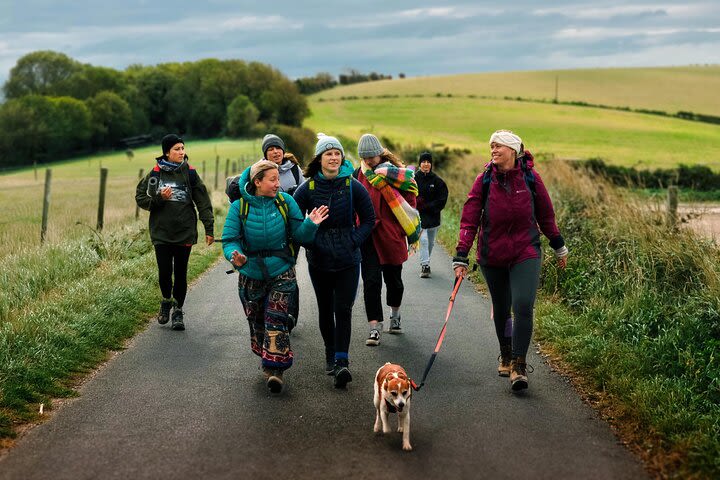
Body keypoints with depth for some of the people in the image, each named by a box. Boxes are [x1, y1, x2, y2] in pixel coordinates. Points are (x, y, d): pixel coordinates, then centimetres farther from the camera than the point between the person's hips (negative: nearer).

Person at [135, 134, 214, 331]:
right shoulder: (156, 174, 1)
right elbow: (140, 198, 6)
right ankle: (166, 300, 25)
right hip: (161, 232, 0)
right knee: (164, 272, -3)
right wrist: (159, 198, -12)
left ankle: (178, 311, 18)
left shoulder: (190, 173, 2)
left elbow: (203, 202, 3)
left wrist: (209, 228, -2)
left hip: (185, 232, 0)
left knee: (181, 273, 5)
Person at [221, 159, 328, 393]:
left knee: (276, 320, -15)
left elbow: (300, 236, -5)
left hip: (281, 274, -1)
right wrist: (235, 256, -31)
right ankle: (266, 361, 35)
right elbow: (229, 240, -10)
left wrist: (310, 224, -26)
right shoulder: (239, 207, -8)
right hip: (251, 276, 1)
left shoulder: (285, 202, -6)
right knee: (257, 322, 13)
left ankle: (275, 369, -13)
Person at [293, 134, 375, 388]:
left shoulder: (353, 186, -4)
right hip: (319, 260, 1)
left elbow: (369, 219, 6)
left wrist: (354, 241, -5)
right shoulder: (307, 188, -4)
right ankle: (331, 355, 29)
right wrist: (308, 242, -4)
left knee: (343, 310, -9)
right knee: (325, 309, 12)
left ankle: (342, 362, -12)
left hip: (347, 259, -1)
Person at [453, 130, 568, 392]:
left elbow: (545, 215, 7)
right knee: (500, 309, 14)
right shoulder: (484, 180, -6)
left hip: (526, 253, -1)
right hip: (492, 255, 1)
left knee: (523, 307, -15)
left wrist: (559, 247, 16)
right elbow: (469, 219, -8)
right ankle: (506, 356, 36)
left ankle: (519, 365, -6)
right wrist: (461, 257, -15)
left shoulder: (530, 177, -5)